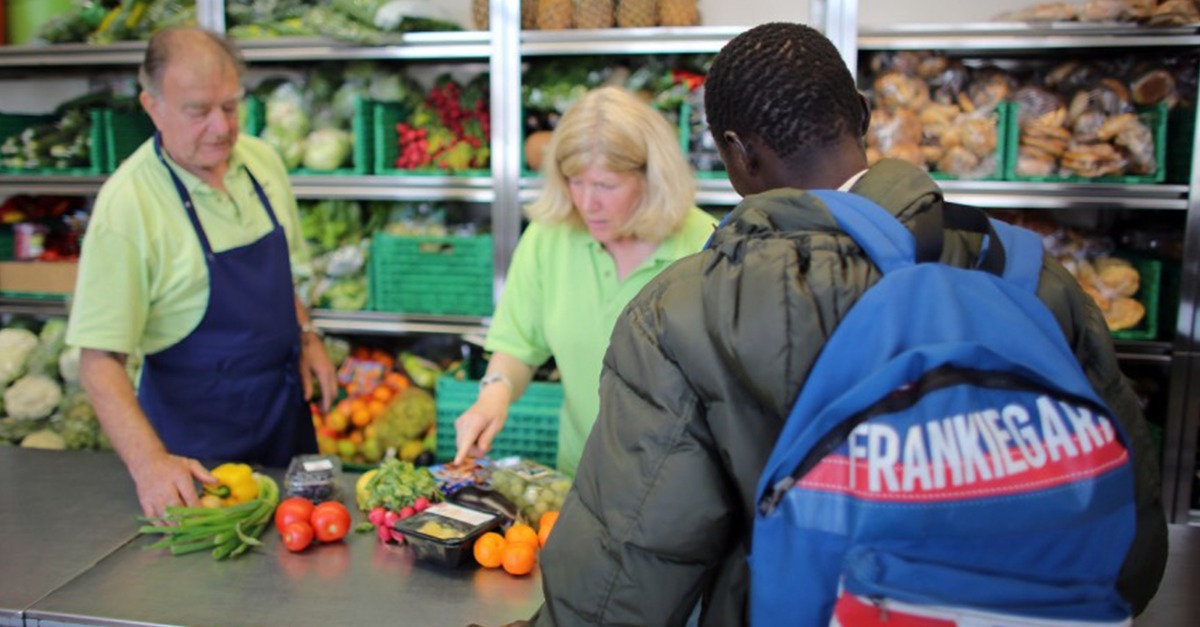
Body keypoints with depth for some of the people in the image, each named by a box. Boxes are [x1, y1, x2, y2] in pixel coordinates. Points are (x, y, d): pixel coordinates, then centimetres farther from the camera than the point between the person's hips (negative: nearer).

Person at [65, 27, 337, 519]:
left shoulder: (261, 160, -3)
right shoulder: (126, 204, -21)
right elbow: (99, 359, -22)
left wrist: (305, 335, 2)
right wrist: (148, 461, -33)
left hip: (285, 404, 6)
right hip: (196, 428, -5)